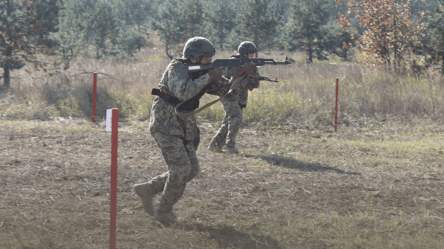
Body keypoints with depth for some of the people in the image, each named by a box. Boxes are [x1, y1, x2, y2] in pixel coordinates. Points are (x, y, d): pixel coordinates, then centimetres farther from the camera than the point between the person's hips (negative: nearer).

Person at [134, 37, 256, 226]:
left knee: (192, 169, 6)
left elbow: (226, 89, 8)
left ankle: (147, 190, 16)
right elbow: (183, 92, -32)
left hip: (182, 128, 9)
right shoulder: (177, 68, -15)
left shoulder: (200, 72, 10)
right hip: (165, 125, -9)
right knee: (181, 168, -15)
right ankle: (163, 212, 0)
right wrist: (209, 77, -27)